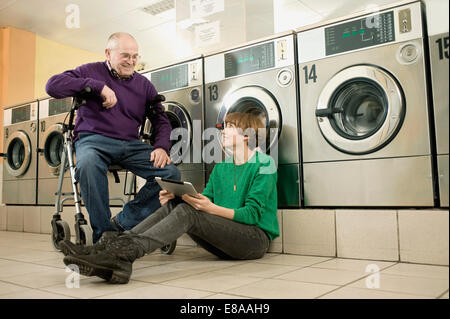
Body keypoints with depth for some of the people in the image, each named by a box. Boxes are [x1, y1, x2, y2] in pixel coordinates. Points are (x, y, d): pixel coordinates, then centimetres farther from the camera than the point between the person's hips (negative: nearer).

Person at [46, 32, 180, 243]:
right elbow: (53, 85, -6)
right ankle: (103, 233, -25)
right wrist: (98, 86, -12)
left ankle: (123, 223, -11)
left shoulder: (143, 84, 18)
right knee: (88, 163, -40)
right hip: (93, 139, -3)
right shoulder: (91, 71, 9)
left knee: (171, 174, -19)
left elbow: (161, 120, 17)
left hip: (131, 145, 4)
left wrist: (161, 147, -4)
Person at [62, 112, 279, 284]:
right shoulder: (220, 168, 16)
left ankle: (126, 253, -42)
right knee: (174, 205, -14)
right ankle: (117, 244, -28)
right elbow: (204, 201, 11)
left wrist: (212, 208, -29)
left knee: (188, 212, -28)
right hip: (225, 241, 6)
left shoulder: (264, 164, -6)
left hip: (257, 238, -6)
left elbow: (253, 214, -15)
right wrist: (175, 198, -9)